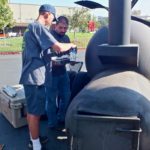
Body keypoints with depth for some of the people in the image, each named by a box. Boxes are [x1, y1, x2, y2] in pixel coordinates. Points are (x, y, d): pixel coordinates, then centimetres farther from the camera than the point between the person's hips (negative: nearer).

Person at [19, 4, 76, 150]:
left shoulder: (30, 27, 17)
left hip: (29, 75, 10)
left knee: (30, 110, 17)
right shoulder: (39, 27, -14)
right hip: (35, 77, -10)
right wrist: (71, 45, -4)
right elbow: (58, 47, -22)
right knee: (35, 113, -1)